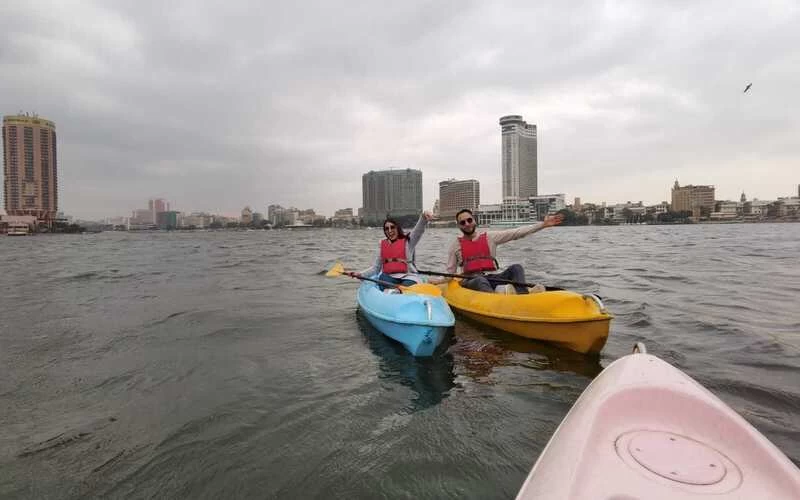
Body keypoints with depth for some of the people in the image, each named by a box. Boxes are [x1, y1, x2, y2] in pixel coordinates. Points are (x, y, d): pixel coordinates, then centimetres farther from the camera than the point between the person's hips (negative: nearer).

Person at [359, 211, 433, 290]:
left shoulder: (407, 241, 6)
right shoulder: (382, 245, 17)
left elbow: (418, 230, -15)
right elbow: (376, 267, 20)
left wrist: (423, 217, -37)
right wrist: (361, 274, 5)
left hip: (408, 277, -2)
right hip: (388, 277, 3)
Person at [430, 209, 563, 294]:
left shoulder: (489, 237, 13)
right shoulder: (456, 245, 11)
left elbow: (516, 233, 6)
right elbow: (450, 272, 12)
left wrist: (543, 224, -1)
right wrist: (438, 281, -9)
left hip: (491, 278, 3)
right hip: (470, 282, -3)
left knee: (516, 268, -19)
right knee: (480, 281, -35)